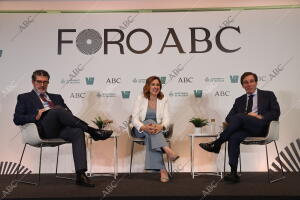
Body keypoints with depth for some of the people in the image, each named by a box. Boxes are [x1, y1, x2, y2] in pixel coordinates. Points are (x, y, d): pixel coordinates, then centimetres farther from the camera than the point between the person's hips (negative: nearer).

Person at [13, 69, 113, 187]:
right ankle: (92, 131, -29)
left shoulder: (56, 97, 32)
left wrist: (65, 113, -1)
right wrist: (36, 116, -9)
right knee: (57, 110, -34)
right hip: (44, 130, -3)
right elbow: (17, 119, 9)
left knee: (78, 132, -31)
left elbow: (68, 114, 24)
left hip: (61, 128, 4)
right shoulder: (24, 98, 22)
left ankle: (81, 175, -38)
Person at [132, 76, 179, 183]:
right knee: (150, 122, -34)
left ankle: (161, 169, -41)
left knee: (150, 136, -35)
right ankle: (168, 150, -49)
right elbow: (134, 119, -13)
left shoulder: (163, 99, 0)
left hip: (157, 129, 1)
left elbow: (166, 118, -8)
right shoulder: (140, 98, -6)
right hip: (140, 130, -1)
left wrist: (161, 126, -33)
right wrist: (145, 127, -34)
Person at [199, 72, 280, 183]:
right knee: (234, 137, -32)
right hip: (245, 128, 3)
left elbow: (276, 112, 3)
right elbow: (229, 118, 15)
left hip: (261, 127, -3)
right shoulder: (239, 100, 24)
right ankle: (234, 173, -32)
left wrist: (260, 117, -13)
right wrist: (236, 122, -8)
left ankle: (216, 144, -23)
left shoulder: (268, 95, 16)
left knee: (239, 116, -31)